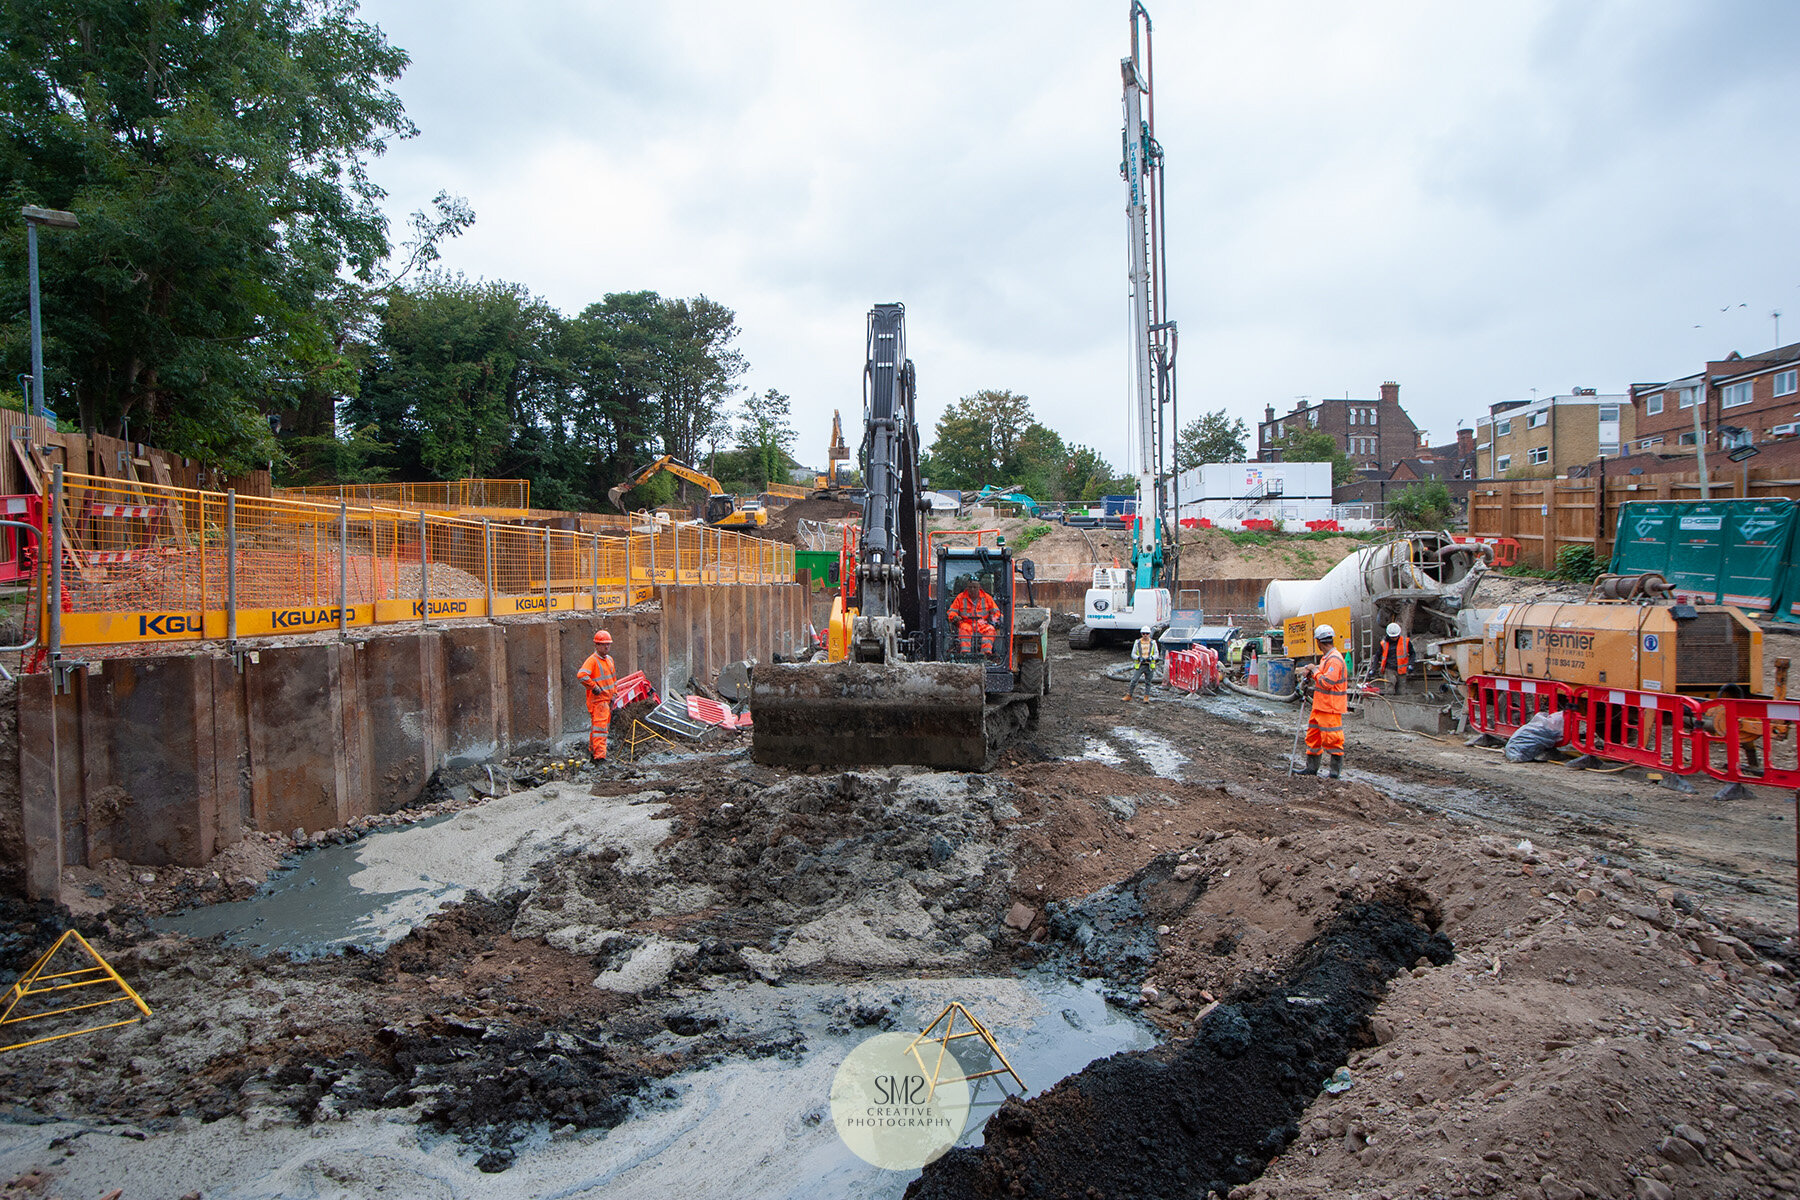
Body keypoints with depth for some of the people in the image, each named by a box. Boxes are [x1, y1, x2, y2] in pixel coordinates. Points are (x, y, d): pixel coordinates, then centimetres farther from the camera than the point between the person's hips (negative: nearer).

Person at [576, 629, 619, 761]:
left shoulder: (609, 659, 15)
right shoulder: (592, 660, -13)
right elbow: (581, 675, -28)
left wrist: (614, 693, 19)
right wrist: (594, 687, -21)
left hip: (608, 699, 9)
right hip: (598, 700, -9)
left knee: (605, 725, 16)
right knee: (600, 727, -13)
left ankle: (593, 750, 31)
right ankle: (599, 755, -15)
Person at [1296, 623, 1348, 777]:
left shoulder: (1335, 659, -19)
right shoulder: (1325, 657, 13)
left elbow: (1327, 682, -25)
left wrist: (1315, 670, -13)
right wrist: (1310, 673, 6)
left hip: (1331, 707, -10)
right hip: (1320, 705, 10)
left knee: (1332, 739, -3)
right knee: (1313, 735, 15)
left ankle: (1336, 771, 6)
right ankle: (1311, 768, 25)